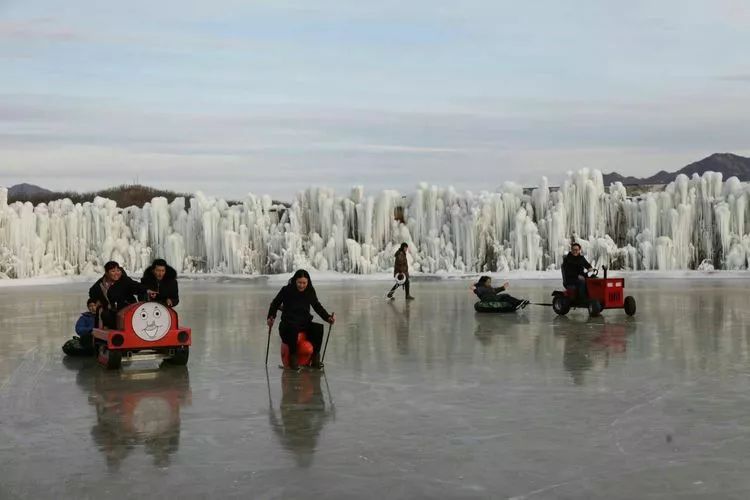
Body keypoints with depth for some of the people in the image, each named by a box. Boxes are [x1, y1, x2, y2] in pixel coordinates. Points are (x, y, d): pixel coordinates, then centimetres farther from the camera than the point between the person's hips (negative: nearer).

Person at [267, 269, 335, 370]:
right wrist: (271, 317, -6)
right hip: (288, 323, -3)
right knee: (293, 328, -40)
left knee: (319, 327, -27)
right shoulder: (286, 290, -4)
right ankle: (293, 358, -26)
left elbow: (317, 307, 15)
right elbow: (275, 304, 9)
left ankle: (315, 359, -18)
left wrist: (328, 317, 1)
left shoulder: (310, 292, 4)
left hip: (305, 323, 4)